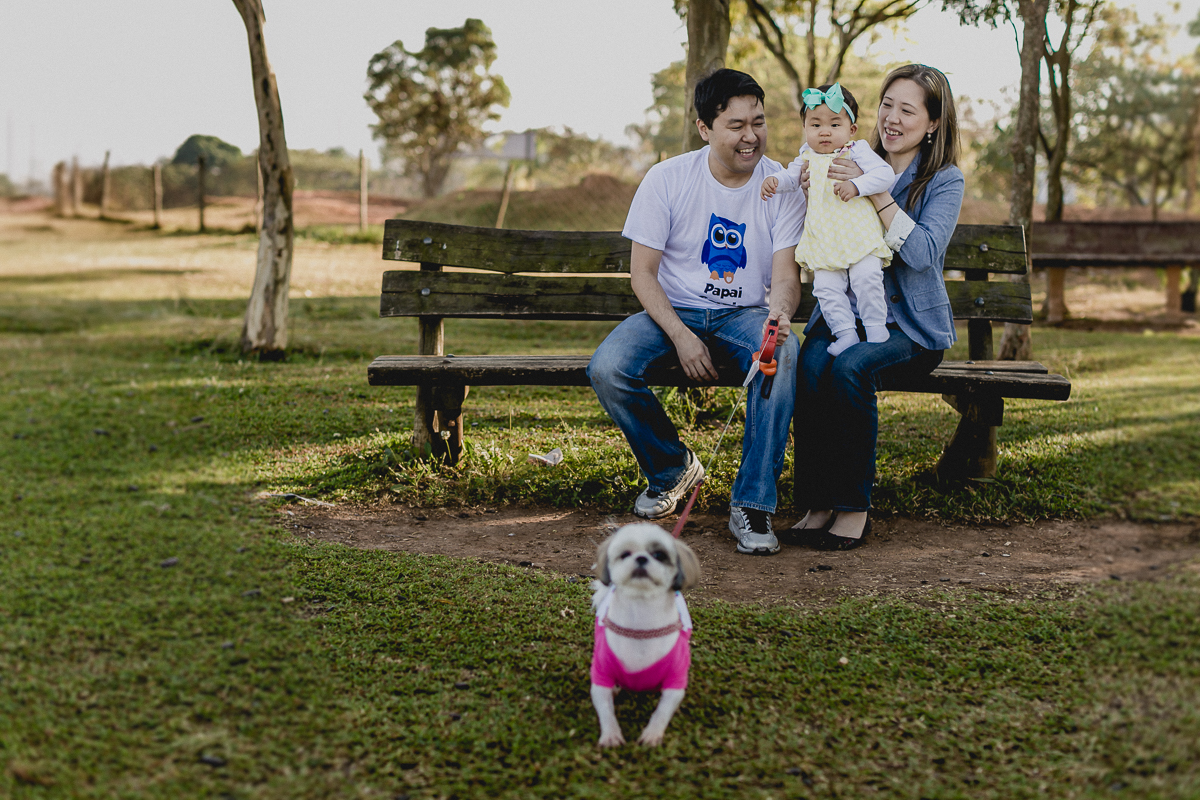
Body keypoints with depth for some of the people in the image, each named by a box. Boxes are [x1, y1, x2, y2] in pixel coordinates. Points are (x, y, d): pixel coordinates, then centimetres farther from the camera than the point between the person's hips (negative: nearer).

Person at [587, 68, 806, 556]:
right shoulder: (667, 179, -5)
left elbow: (785, 275, -11)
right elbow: (642, 271, -5)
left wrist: (779, 314, -36)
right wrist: (681, 336, -20)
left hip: (744, 315, 0)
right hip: (673, 311, 1)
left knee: (784, 356, -36)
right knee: (607, 369, -28)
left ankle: (752, 504, -24)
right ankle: (671, 468, 2)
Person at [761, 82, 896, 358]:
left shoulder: (857, 151, -2)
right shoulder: (809, 157, 12)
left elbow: (886, 175, -10)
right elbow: (792, 177, 24)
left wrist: (856, 185, -24)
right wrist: (775, 181, 0)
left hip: (860, 235, -4)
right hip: (824, 242, 4)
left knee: (866, 277, -19)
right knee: (826, 286, -7)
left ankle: (876, 327, -3)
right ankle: (845, 332, 3)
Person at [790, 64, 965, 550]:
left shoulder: (944, 181, 1)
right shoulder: (855, 166, 12)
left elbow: (923, 252, -17)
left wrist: (873, 192, -24)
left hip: (912, 324, -3)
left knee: (849, 367, -33)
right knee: (811, 364, -30)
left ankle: (854, 505, -22)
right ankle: (817, 500, -22)